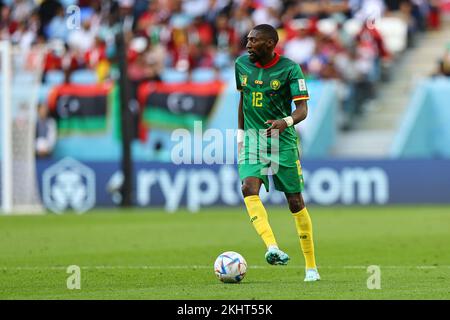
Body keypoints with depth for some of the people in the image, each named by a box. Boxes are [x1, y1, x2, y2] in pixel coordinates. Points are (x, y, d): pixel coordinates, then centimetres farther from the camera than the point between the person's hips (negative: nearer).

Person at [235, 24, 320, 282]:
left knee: (295, 200, 2)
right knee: (249, 187, -25)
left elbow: (302, 108, -15)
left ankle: (311, 266, 13)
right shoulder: (242, 64, 4)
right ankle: (272, 248, -37)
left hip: (283, 139, -3)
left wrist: (286, 121, -35)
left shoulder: (290, 69, -10)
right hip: (253, 137, 3)